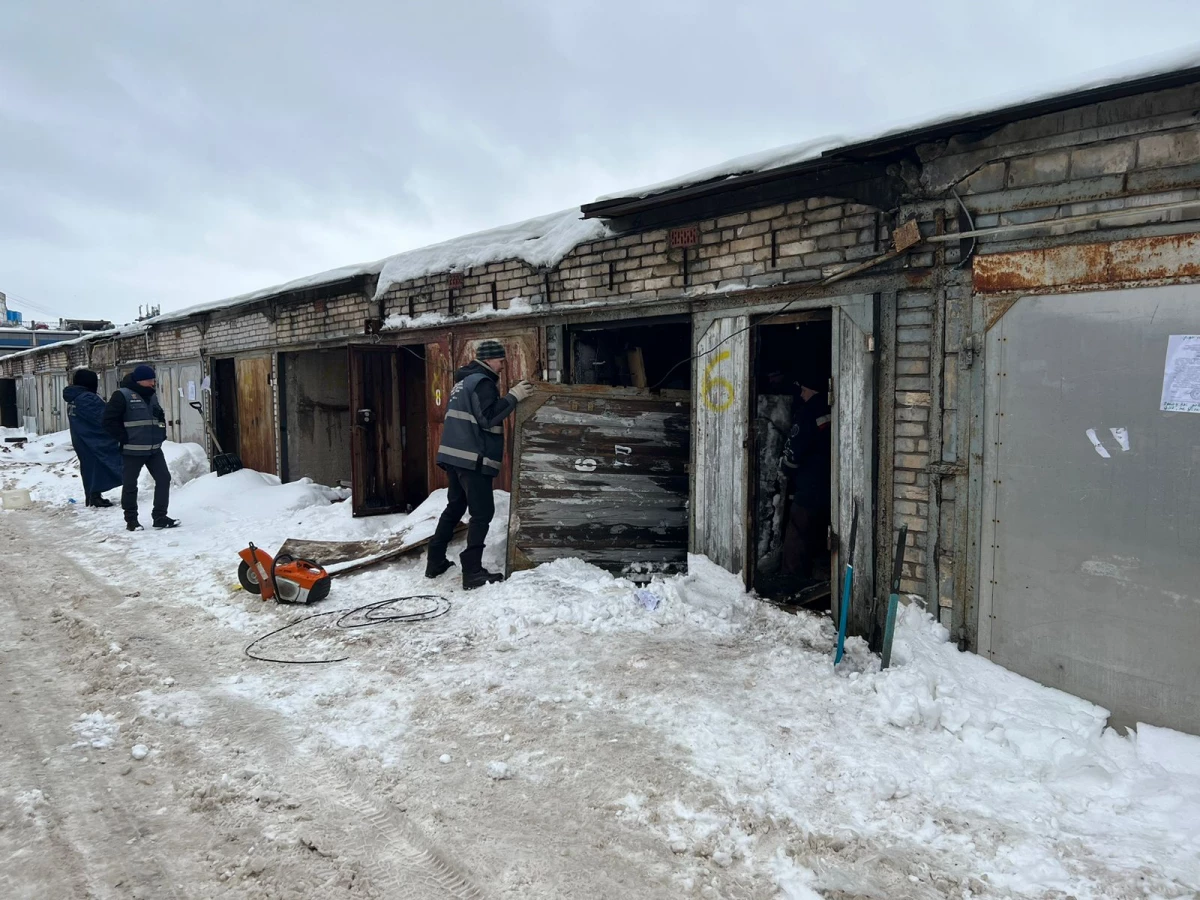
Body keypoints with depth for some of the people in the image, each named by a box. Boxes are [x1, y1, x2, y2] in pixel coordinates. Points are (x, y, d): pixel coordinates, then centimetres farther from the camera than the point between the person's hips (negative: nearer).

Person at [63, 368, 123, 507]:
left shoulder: (72, 398, 12)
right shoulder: (87, 398, -20)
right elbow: (103, 418, -21)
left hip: (81, 440, 10)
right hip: (93, 441, -10)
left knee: (88, 467, 15)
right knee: (97, 467, -4)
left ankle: (91, 496, 22)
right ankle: (95, 496, -4)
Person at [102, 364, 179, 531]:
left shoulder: (152, 396, 12)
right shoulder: (122, 396, -10)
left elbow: (160, 417, 25)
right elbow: (109, 419, -13)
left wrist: (161, 435, 12)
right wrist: (124, 438, -13)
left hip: (154, 449, 7)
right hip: (132, 450, -6)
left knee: (164, 478, 1)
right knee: (130, 485, 3)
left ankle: (160, 517, 7)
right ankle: (131, 520, 15)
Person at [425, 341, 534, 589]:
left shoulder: (465, 379, 20)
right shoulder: (481, 381, -12)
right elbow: (488, 418, -20)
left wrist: (509, 397, 14)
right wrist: (513, 397, -16)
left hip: (456, 455, 10)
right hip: (473, 458, -10)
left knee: (455, 508, 17)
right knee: (482, 512, -7)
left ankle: (435, 562, 22)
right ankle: (473, 573, -7)